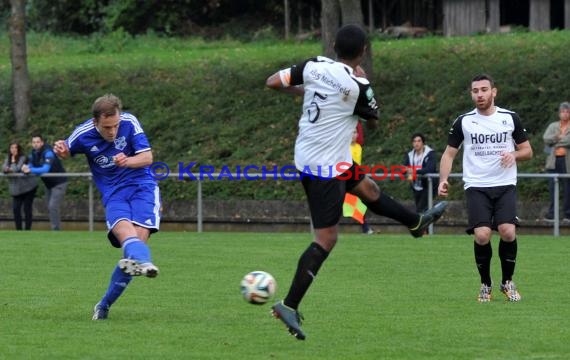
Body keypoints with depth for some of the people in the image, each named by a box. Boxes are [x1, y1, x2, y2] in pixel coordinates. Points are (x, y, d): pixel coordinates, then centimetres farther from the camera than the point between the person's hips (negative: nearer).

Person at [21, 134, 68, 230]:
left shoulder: (48, 152, -25)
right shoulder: (33, 153, 0)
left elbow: (46, 169, -36)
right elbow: (30, 167, 0)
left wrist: (30, 170, -46)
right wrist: (25, 169, -24)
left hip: (59, 183, -9)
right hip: (49, 184, 9)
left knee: (53, 206, -18)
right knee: (50, 208, 11)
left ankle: (56, 229, -17)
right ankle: (55, 229, 19)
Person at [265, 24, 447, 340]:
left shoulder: (313, 66, -5)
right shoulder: (357, 86, -20)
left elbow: (273, 82, 1)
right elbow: (373, 122, -1)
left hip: (306, 155, 9)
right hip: (327, 166, -9)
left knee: (368, 189, 29)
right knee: (326, 239, -6)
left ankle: (416, 222, 52)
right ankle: (289, 305, -10)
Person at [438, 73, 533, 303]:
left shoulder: (510, 118, 5)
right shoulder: (463, 122, 4)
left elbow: (527, 151, 11)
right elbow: (449, 153, 9)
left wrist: (514, 155, -12)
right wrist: (443, 179, -7)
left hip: (505, 186, 0)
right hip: (476, 187, 0)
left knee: (508, 232, -18)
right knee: (482, 235, -17)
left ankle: (507, 282, 6)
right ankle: (485, 284, 6)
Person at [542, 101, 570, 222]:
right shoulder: (553, 126, 17)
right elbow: (546, 138, 2)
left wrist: (557, 140, -7)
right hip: (554, 160, 2)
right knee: (552, 187, -2)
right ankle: (551, 213, -1)